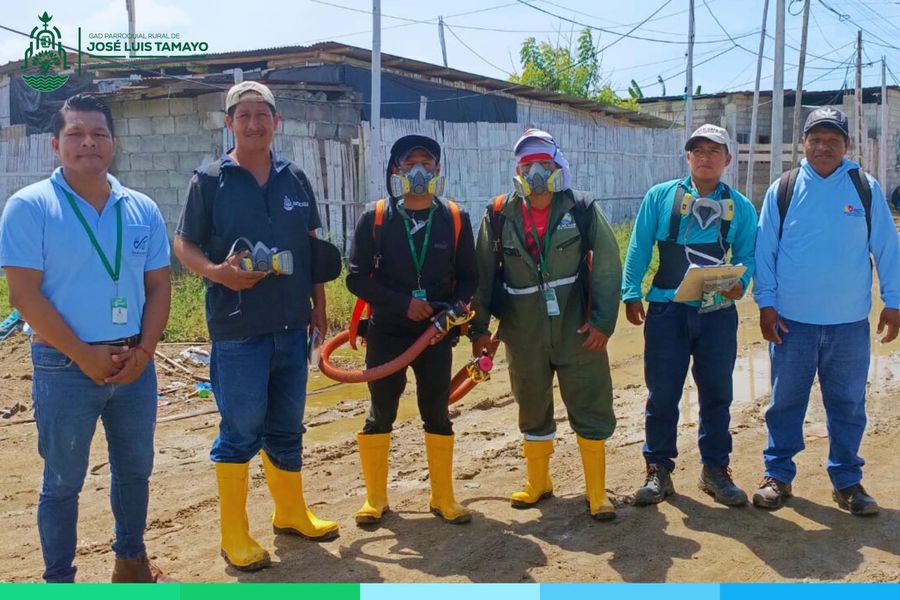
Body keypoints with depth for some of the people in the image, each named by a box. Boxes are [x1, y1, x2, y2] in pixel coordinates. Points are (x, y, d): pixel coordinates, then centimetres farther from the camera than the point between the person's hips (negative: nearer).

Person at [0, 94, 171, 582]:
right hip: (65, 367, -4)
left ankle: (131, 560, 37)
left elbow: (158, 286, 7)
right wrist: (84, 356, -15)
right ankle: (58, 580, 25)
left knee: (135, 469, 17)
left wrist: (144, 351, -6)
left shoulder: (142, 210, 5)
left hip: (135, 365, 4)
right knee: (63, 481, 8)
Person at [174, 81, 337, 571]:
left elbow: (312, 245, 16)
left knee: (286, 426, 15)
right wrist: (217, 272, -21)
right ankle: (234, 534, 13)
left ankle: (291, 512, 31)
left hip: (291, 326, 4)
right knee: (241, 428, 0)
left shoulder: (295, 179, 10)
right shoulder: (209, 180, -2)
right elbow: (184, 244, -1)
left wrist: (318, 305, 13)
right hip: (237, 327, -4)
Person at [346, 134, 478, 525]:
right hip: (386, 334, -1)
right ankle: (375, 498, 21)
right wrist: (403, 303, -17)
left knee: (437, 414, 9)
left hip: (436, 333, 2)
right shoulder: (375, 219, -6)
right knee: (380, 415, 6)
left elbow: (468, 276, 5)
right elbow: (357, 278, -7)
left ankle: (443, 498, 23)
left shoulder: (455, 219, -1)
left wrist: (454, 306, -15)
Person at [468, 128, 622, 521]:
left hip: (576, 330, -2)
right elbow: (483, 275, 4)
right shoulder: (500, 215, -1)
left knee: (590, 408, 1)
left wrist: (602, 321, -11)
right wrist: (479, 328, 5)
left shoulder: (582, 209, -5)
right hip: (523, 334, 2)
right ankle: (537, 482, 34)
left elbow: (607, 267, -6)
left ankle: (596, 491, 15)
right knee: (533, 409, 16)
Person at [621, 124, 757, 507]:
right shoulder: (660, 196, 2)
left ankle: (715, 469, 24)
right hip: (668, 310, -1)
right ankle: (658, 470, 17)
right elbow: (639, 248, 1)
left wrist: (740, 281, -16)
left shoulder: (740, 207, 7)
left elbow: (746, 255, 6)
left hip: (718, 313, 2)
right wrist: (631, 294, -6)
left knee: (716, 393, 10)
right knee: (662, 393, 4)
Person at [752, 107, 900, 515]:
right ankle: (778, 475, 21)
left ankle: (847, 481, 23)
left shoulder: (867, 189, 2)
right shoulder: (782, 190, 1)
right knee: (786, 402, 9)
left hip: (850, 321, 1)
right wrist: (765, 304, -3)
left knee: (848, 405, 10)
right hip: (791, 320, 0)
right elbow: (764, 250, 2)